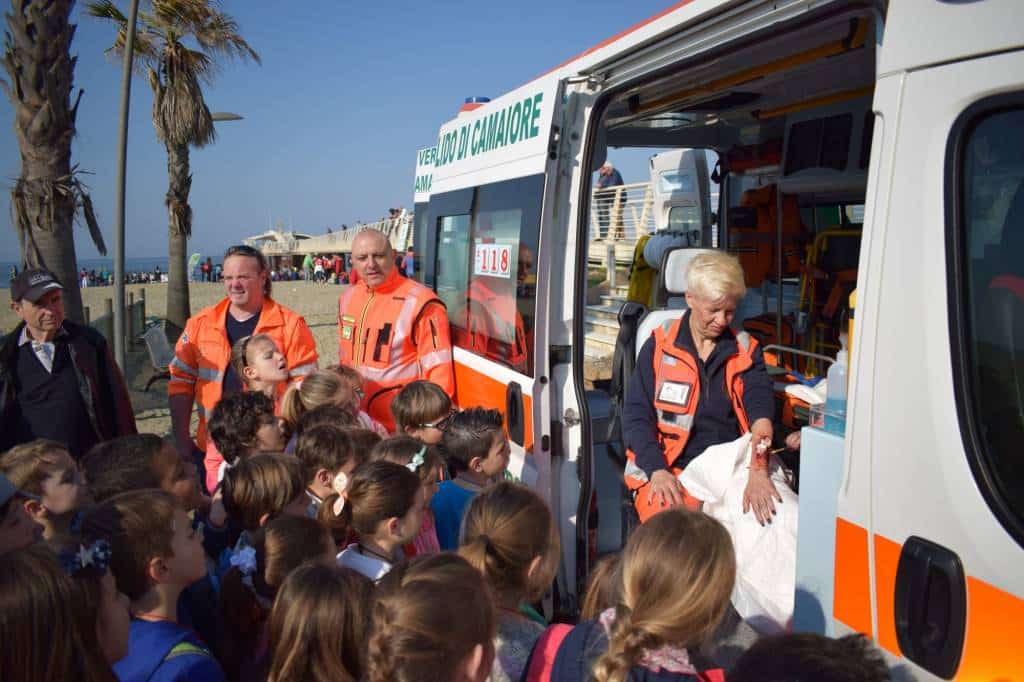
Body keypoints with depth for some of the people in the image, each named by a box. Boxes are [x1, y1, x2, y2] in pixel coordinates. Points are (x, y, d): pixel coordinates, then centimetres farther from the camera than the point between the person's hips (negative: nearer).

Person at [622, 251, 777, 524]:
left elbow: (760, 410, -7)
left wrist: (758, 473, -26)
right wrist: (658, 470, -17)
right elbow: (636, 414, 1)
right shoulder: (660, 345, 5)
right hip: (670, 469, -2)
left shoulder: (746, 350, 10)